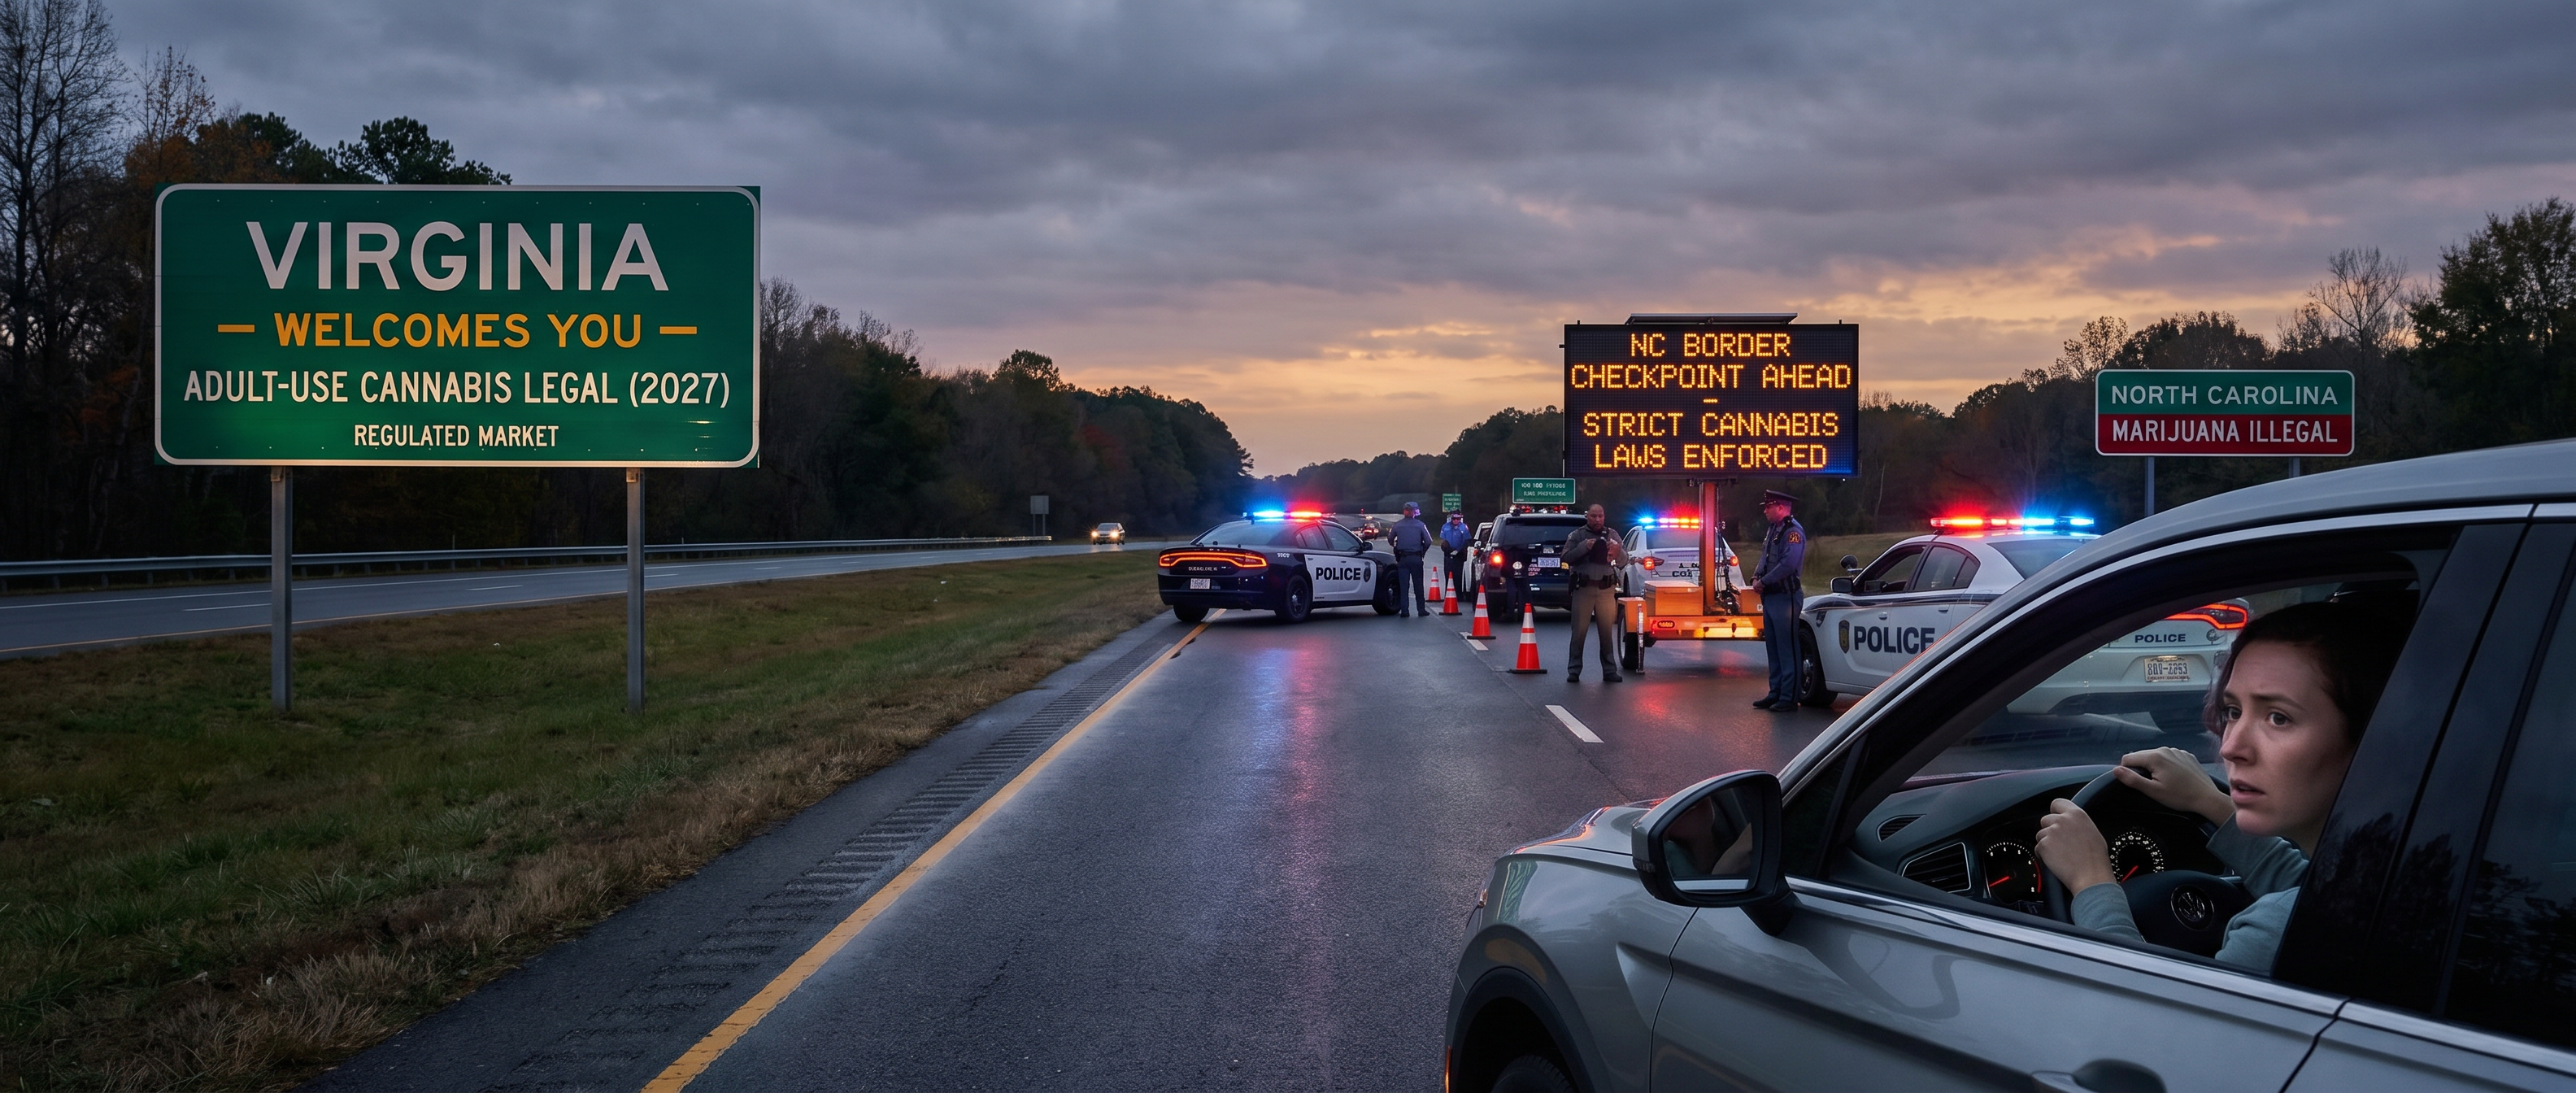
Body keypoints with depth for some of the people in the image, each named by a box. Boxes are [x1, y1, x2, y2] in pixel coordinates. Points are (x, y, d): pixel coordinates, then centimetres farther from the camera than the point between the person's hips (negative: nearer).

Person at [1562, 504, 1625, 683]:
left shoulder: (1612, 535, 10)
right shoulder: (1577, 536, 6)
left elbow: (1624, 561, 3)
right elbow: (1566, 558, -3)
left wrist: (1617, 552, -19)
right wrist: (1584, 547, -15)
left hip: (1606, 589, 2)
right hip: (1583, 588, -2)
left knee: (1607, 631, 5)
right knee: (1579, 631, 0)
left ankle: (1610, 670, 9)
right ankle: (1574, 671, 4)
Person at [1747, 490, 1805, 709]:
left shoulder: (1792, 531, -14)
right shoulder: (1773, 530, 16)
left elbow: (1789, 564, -24)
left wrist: (1764, 582, -17)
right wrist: (1757, 578, 3)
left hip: (1785, 597, -10)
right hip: (1770, 597, 10)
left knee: (1787, 649, -6)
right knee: (1773, 648, 13)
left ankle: (1789, 697, -4)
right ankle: (1776, 693, 20)